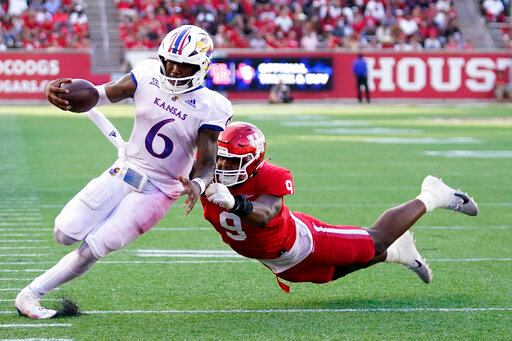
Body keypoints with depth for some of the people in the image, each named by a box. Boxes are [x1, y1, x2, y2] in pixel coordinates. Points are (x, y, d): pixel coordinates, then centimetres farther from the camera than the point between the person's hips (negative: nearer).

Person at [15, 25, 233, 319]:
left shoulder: (210, 107, -15)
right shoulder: (147, 76, -7)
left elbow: (208, 161, -14)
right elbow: (100, 95, -5)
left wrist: (197, 185, -37)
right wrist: (58, 91, -24)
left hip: (157, 192, -3)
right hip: (123, 173, 3)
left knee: (94, 248, -12)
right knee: (66, 234, -6)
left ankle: (32, 294, 1)